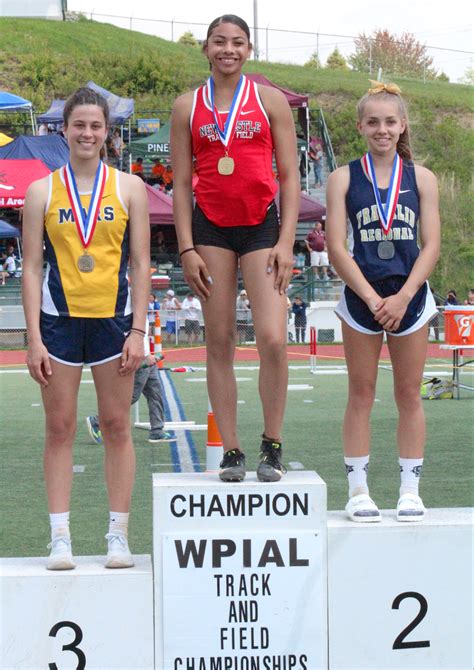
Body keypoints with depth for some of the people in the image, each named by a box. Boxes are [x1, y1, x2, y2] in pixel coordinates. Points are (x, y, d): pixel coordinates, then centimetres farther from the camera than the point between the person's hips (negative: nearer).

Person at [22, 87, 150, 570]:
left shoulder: (129, 187, 4)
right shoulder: (43, 191, 4)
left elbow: (140, 263, 4)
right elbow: (32, 267, 2)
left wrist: (138, 330, -3)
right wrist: (34, 338, -4)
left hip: (113, 317, 0)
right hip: (59, 318, 0)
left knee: (116, 426, 4)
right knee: (60, 427, 2)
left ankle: (118, 535, 11)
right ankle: (60, 538, 6)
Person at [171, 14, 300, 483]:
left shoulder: (271, 101, 6)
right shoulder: (186, 107, 8)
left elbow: (289, 177, 5)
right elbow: (181, 184, 7)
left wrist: (286, 241, -4)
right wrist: (187, 250, -1)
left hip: (261, 225, -1)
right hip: (211, 227, 1)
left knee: (273, 339, -13)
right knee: (219, 342, 1)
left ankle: (272, 446, 2)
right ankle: (231, 451, 7)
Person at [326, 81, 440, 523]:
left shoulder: (422, 179, 5)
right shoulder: (343, 179, 1)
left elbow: (431, 246, 0)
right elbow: (336, 247, -4)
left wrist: (402, 298, -12)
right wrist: (372, 299, -12)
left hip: (410, 297, 1)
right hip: (361, 297, -1)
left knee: (409, 395, 5)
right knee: (361, 395, 3)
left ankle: (410, 488, 11)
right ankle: (357, 490, 8)